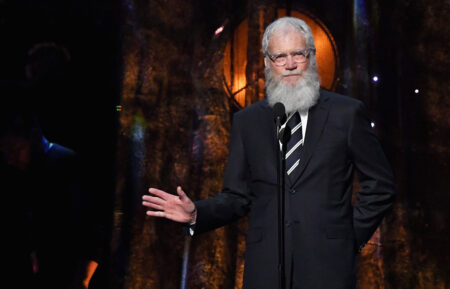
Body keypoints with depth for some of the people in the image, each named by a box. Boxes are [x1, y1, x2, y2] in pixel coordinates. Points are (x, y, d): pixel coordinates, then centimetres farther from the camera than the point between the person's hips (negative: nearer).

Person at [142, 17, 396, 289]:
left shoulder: (347, 113, 1)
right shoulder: (247, 121, 7)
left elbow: (381, 185, 6)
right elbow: (237, 197, 7)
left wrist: (355, 234, 0)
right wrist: (196, 213, -9)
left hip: (328, 265, -1)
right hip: (265, 267, 2)